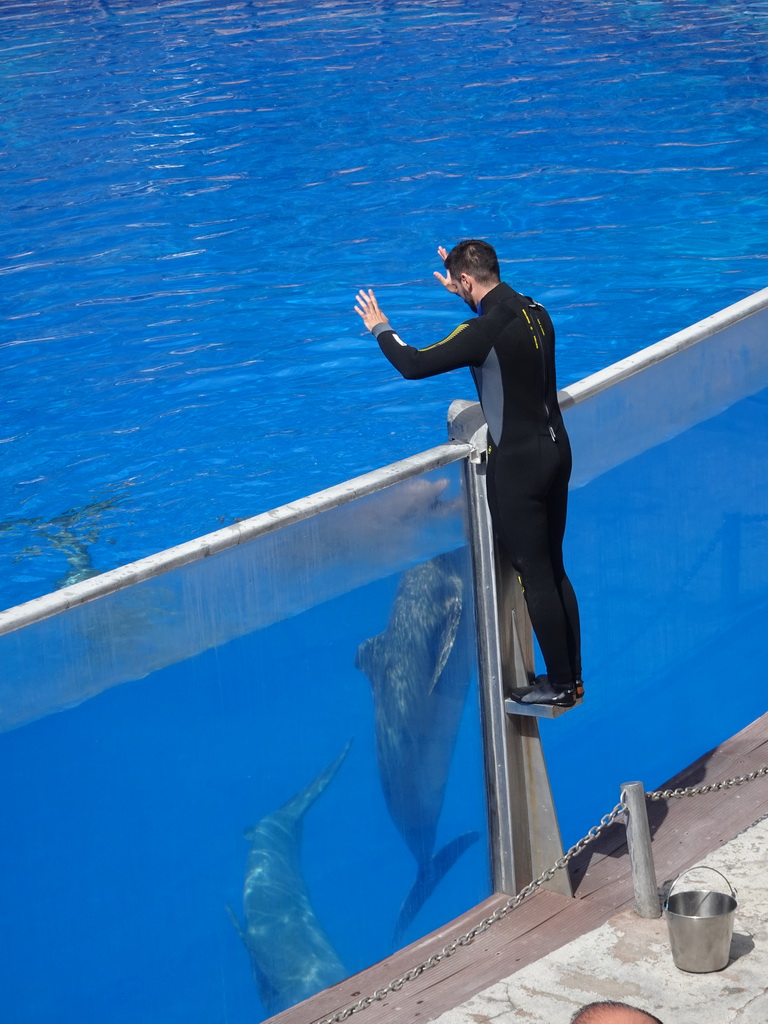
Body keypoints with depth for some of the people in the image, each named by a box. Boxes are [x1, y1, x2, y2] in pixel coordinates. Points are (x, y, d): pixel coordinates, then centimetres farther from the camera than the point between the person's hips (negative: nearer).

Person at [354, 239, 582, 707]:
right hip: (555, 451, 8)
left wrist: (380, 328, 1)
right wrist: (466, 296, 37)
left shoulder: (484, 331, -20)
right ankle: (572, 678, 23)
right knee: (554, 571, 16)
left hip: (518, 463, -8)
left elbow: (414, 365, -16)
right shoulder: (536, 313, 5)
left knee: (536, 577, 1)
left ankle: (559, 685, 9)